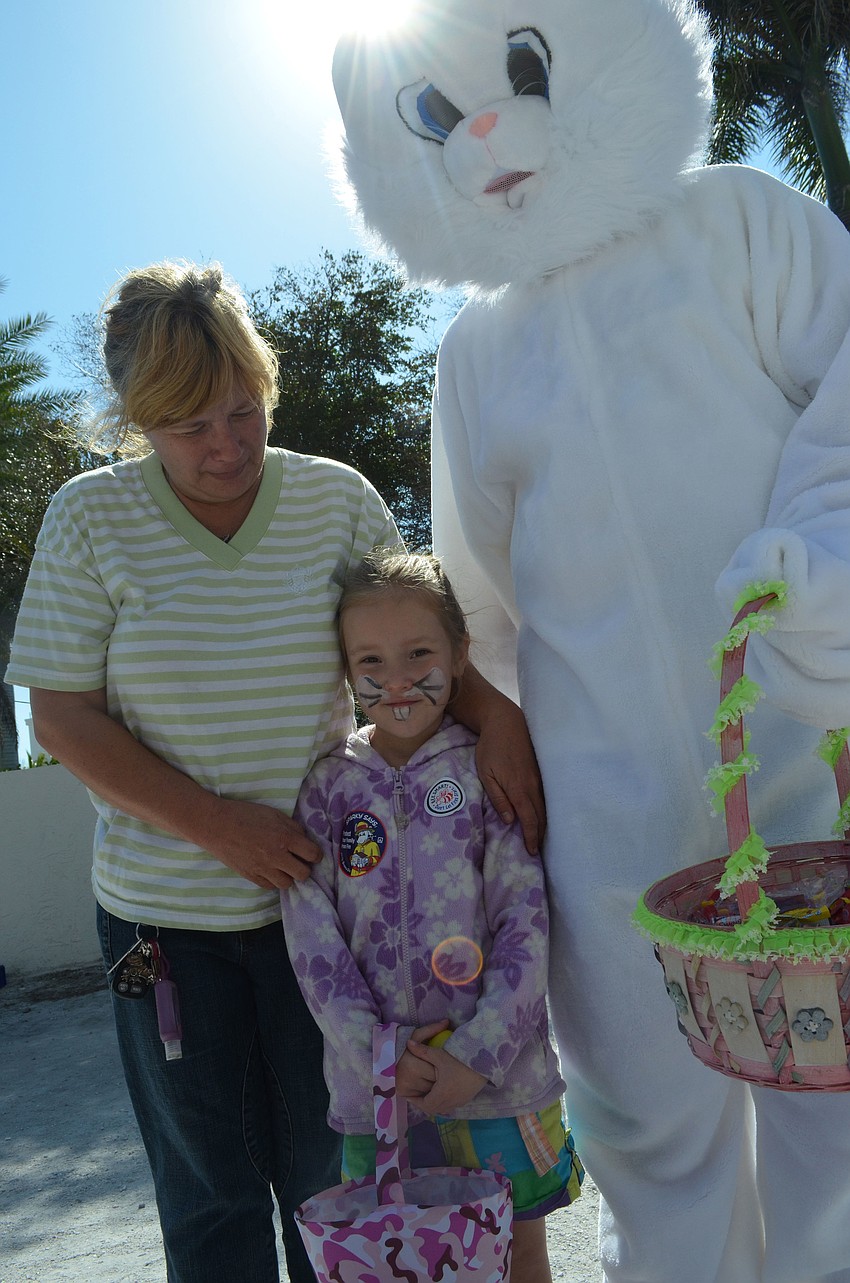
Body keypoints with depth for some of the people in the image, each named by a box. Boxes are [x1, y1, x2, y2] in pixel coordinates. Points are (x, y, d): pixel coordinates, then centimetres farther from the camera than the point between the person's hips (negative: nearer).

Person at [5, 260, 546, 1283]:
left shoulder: (338, 499, -2)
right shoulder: (91, 518, -6)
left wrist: (499, 717, -16)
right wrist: (221, 827, -16)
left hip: (320, 893, 1)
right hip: (162, 910, 0)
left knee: (329, 1178, 13)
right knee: (210, 1197, 14)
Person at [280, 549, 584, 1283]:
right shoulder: (327, 788, 0)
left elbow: (527, 926, -9)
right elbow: (311, 935, -4)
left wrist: (477, 1054, -16)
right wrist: (374, 1050, -14)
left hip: (499, 1075, -1)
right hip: (377, 1085, 2)